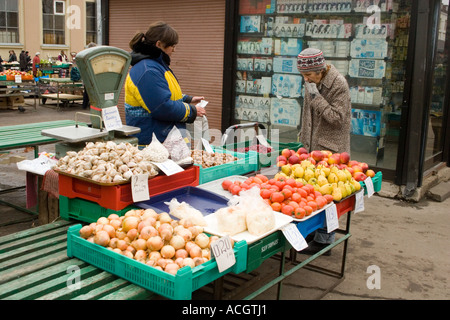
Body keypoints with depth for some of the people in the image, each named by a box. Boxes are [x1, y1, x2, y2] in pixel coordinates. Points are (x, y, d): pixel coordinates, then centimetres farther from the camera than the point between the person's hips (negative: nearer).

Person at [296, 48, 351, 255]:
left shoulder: (338, 84, -15)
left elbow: (337, 118, -18)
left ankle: (324, 240, 2)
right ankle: (313, 229, 23)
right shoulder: (312, 82, 9)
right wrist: (304, 137, 21)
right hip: (313, 145, 8)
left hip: (331, 148, -8)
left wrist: (316, 97, -21)